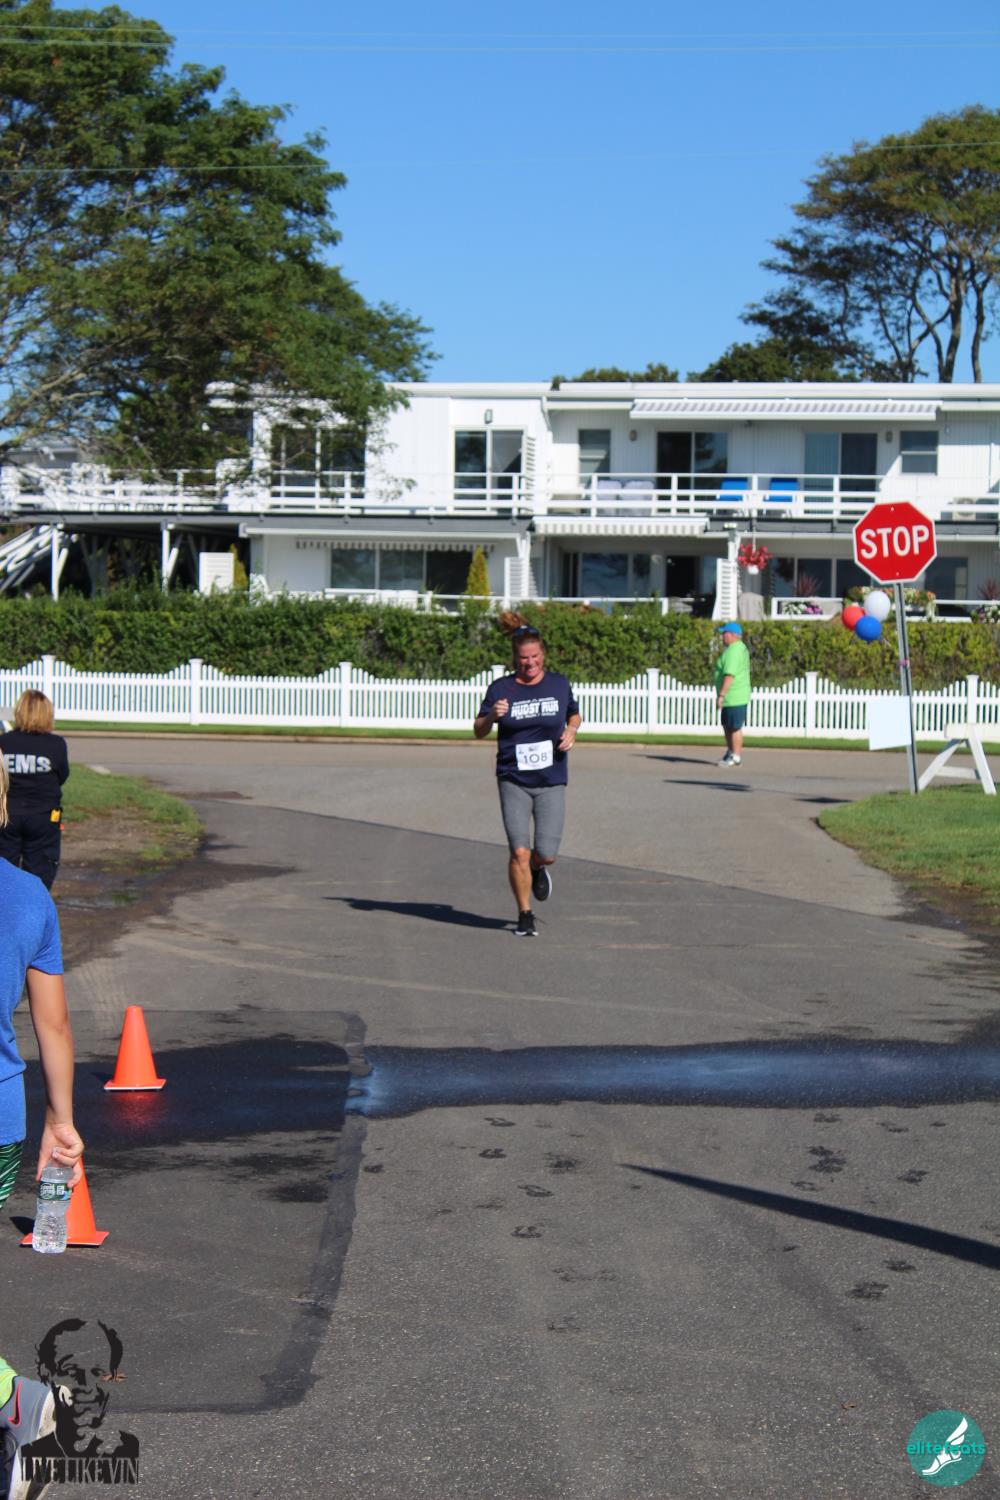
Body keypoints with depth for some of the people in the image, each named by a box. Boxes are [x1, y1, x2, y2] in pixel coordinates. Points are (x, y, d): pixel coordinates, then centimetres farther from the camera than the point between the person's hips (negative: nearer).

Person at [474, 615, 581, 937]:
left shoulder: (559, 684, 4)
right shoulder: (501, 689, -2)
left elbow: (574, 715, 21)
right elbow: (478, 731, 3)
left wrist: (571, 732, -1)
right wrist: (492, 716, -18)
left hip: (551, 782, 1)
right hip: (513, 782, -1)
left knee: (546, 855, -4)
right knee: (519, 852, -9)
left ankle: (538, 869, 34)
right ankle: (525, 915, 10)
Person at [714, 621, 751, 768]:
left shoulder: (733, 651, -19)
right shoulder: (740, 647, 15)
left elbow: (729, 675, -26)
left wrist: (721, 695, -25)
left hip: (733, 697, -11)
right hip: (735, 697, 11)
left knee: (734, 727, -3)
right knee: (727, 726, 19)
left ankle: (736, 757, 3)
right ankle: (730, 752, 30)